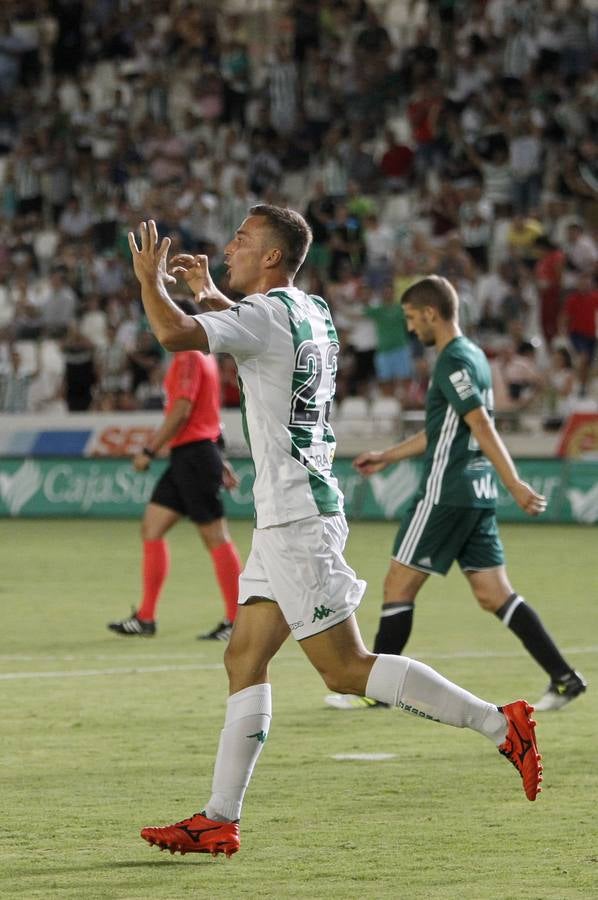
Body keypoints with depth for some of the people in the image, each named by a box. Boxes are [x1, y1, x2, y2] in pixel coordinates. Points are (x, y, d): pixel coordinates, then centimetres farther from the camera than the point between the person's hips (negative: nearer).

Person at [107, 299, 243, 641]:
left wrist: (150, 450, -15)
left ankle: (237, 620, -3)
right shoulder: (205, 358, 17)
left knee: (216, 537, -6)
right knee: (151, 527, 9)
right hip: (185, 459, 10)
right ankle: (146, 618, 10)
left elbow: (181, 411, -19)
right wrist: (220, 461, 24)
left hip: (193, 457, -10)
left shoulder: (189, 359, -12)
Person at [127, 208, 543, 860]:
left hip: (296, 518, -10)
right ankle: (219, 821, 7)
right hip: (286, 517, 10)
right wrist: (209, 294, 31)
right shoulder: (311, 311, 14)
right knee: (244, 661, 7)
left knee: (345, 669, -9)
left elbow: (175, 335, -29)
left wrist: (149, 279, -10)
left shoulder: (264, 314, -15)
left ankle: (498, 723, -7)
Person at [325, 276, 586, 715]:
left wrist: (516, 485, -26)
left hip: (446, 493, -9)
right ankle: (564, 678, -2)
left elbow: (482, 427, -21)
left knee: (398, 586, 1)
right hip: (478, 493, 9)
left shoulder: (454, 362, -13)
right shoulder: (473, 356, 17)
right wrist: (387, 456, 30)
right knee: (495, 594, 6)